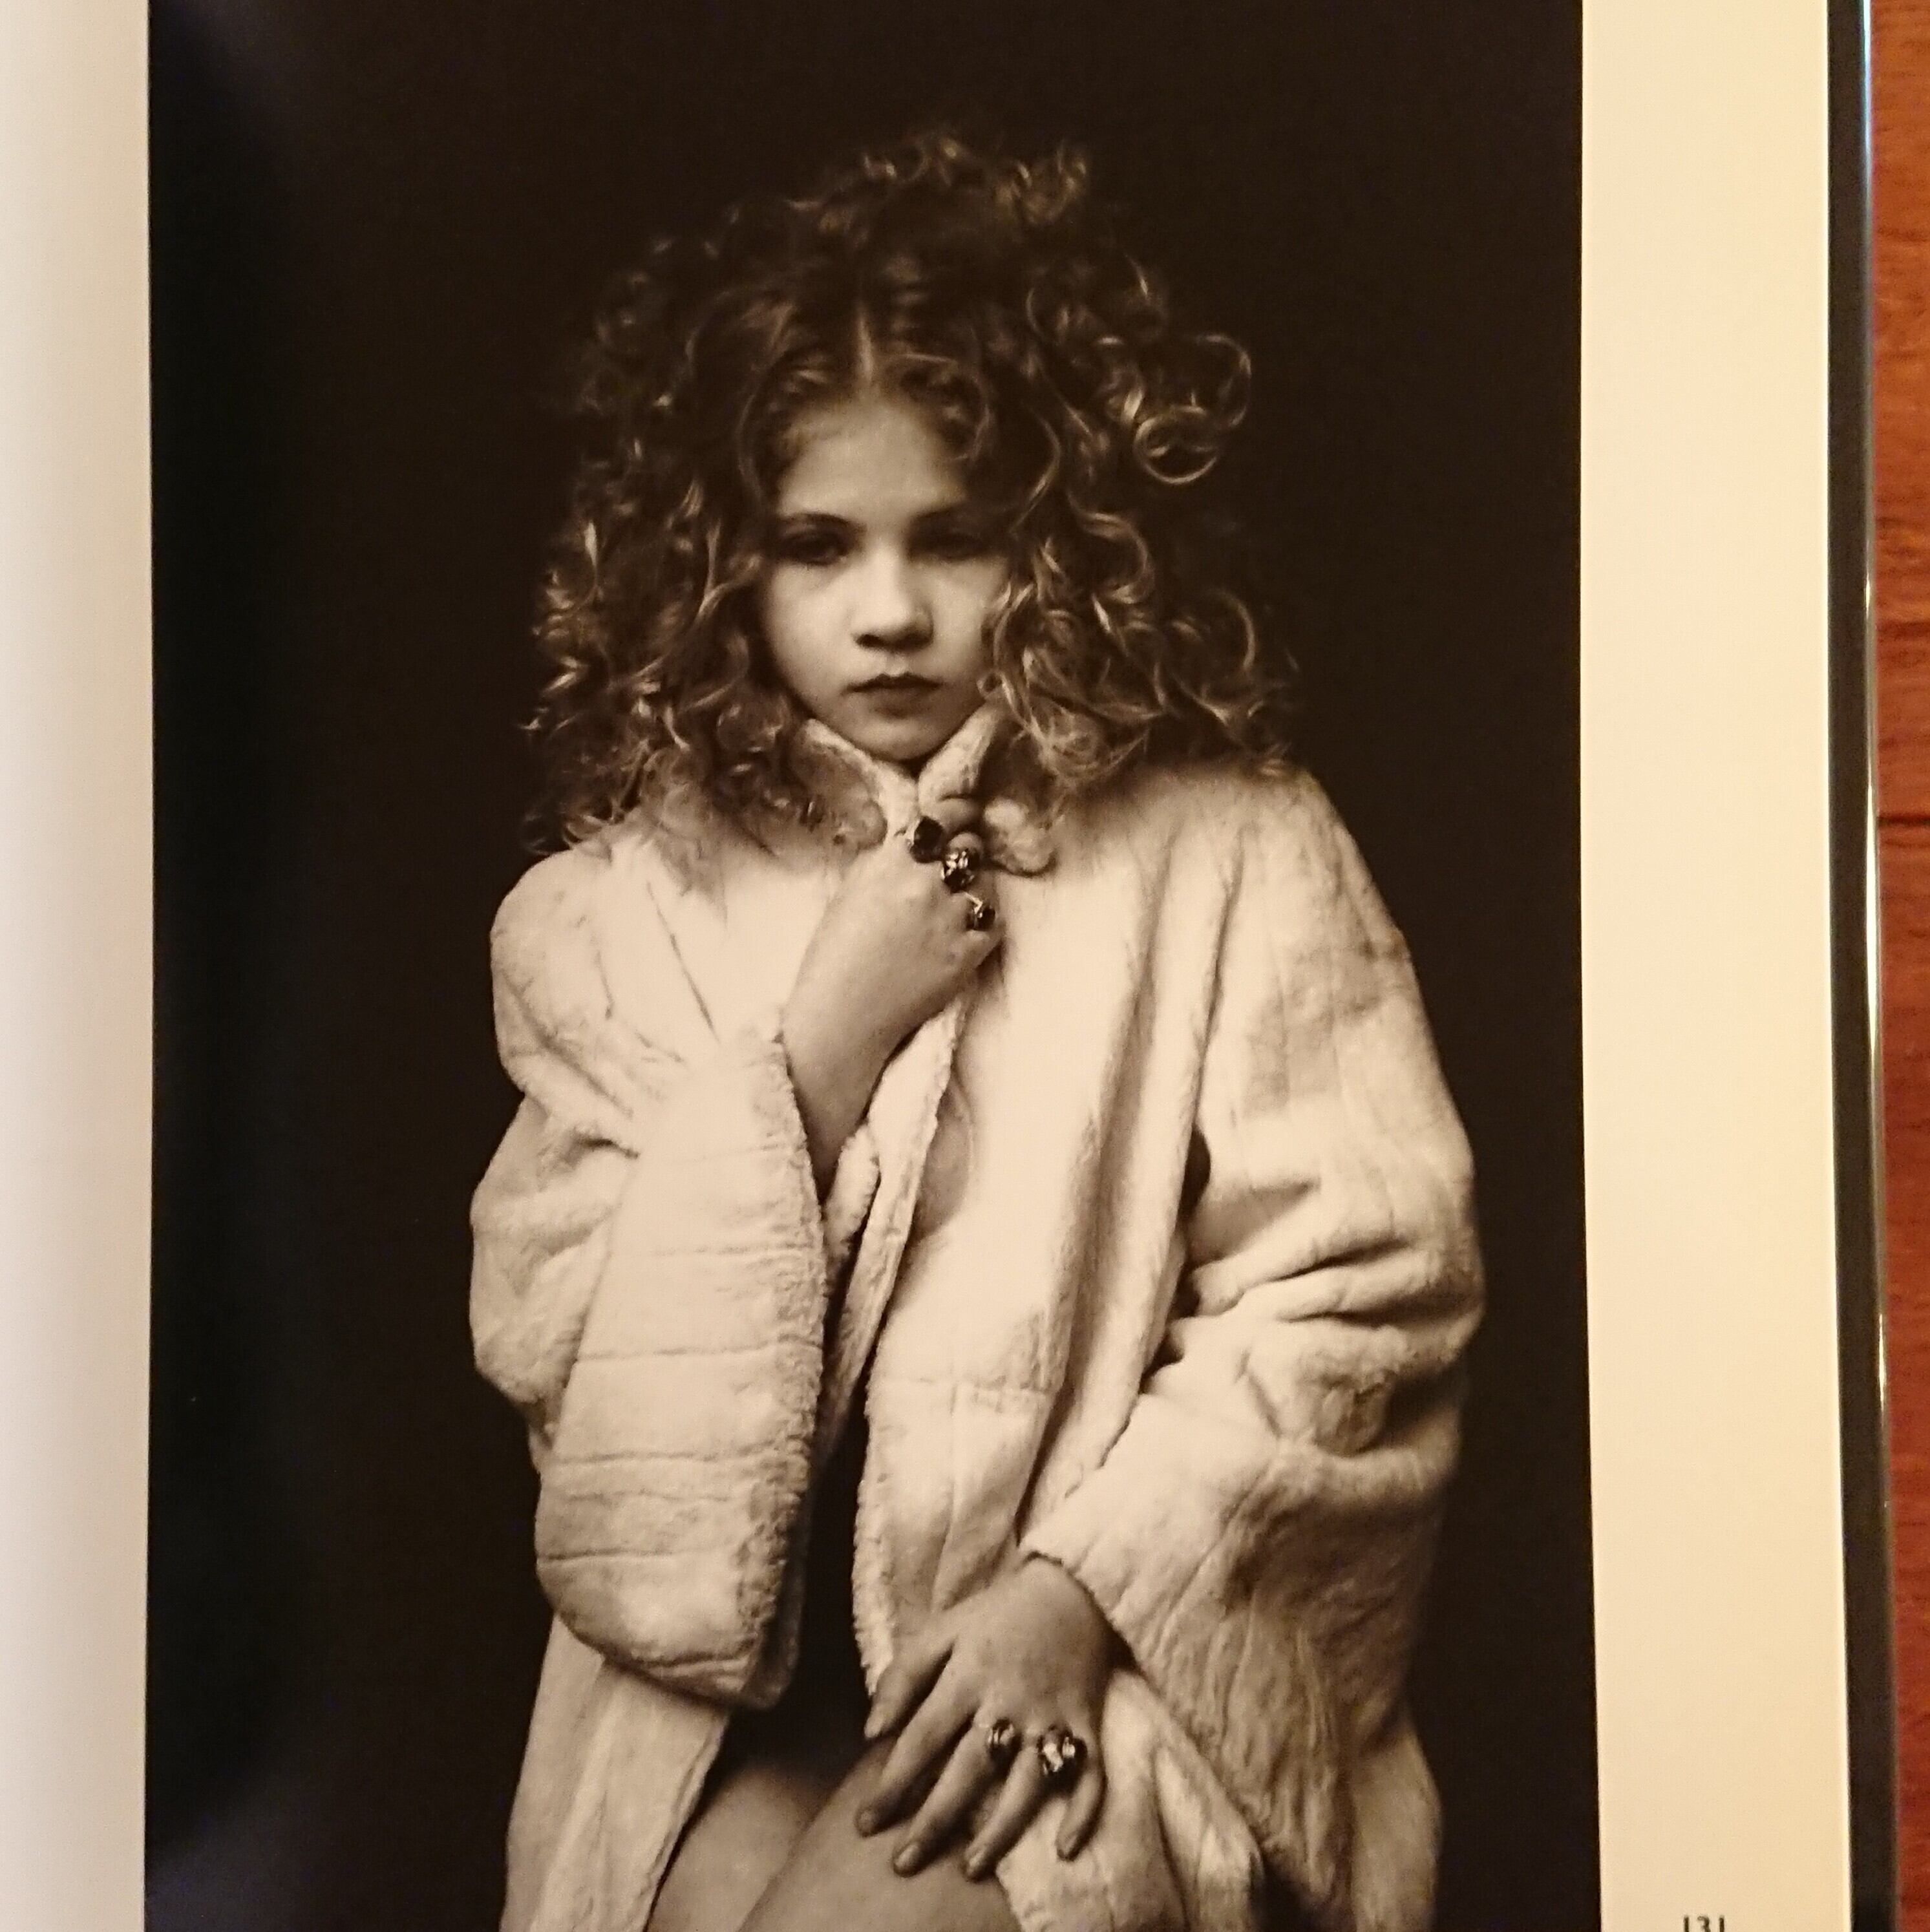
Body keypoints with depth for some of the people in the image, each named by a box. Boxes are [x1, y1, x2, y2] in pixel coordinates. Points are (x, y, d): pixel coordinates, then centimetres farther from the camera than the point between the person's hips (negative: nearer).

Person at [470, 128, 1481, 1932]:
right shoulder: (609, 912, 3)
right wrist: (827, 1037, -12)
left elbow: (1346, 1303, -6)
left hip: (1116, 1644, -2)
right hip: (732, 1665, 3)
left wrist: (1081, 1588, -16)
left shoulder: (1233, 855, -4)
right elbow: (554, 1353, -3)